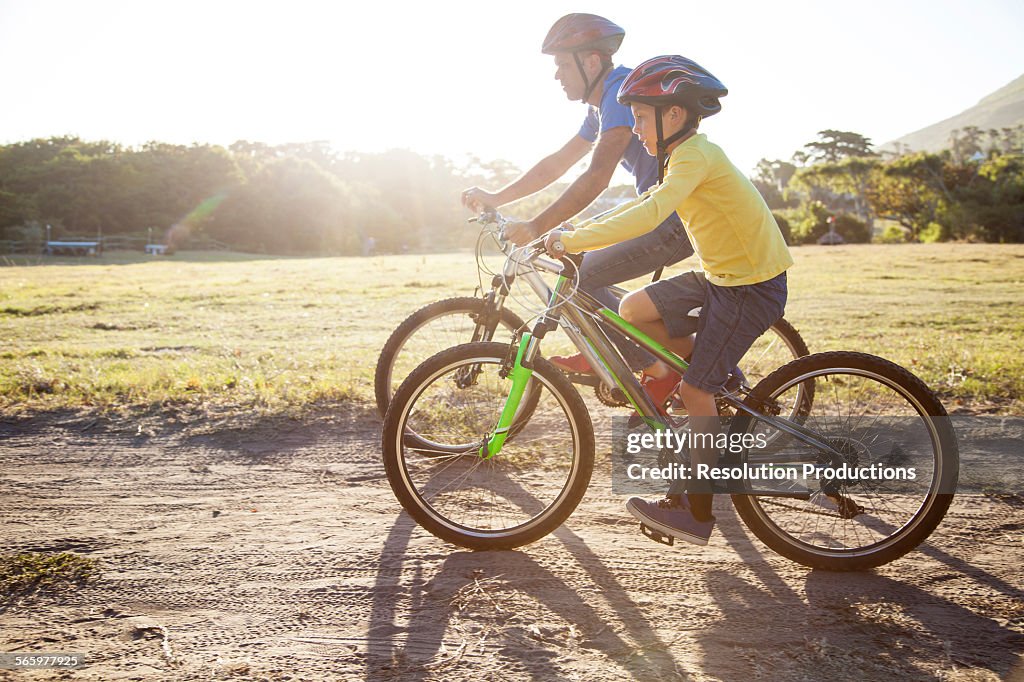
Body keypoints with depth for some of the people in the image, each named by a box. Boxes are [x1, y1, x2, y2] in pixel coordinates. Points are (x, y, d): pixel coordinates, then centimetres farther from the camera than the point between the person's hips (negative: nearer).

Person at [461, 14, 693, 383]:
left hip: (680, 220, -10)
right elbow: (557, 163, 20)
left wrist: (537, 226, -31)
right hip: (659, 212, 10)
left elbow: (597, 177, -28)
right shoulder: (603, 105, 17)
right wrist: (494, 198, 13)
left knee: (579, 277, -12)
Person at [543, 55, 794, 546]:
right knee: (633, 310, 1)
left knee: (695, 390, -9)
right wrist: (574, 231, 5)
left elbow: (649, 214, -35)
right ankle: (722, 377, 14)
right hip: (719, 276, 9)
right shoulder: (687, 156, 11)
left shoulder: (697, 156, -20)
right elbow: (642, 206, 15)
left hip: (753, 287, -9)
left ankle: (697, 512, 2)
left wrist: (574, 240, -33)